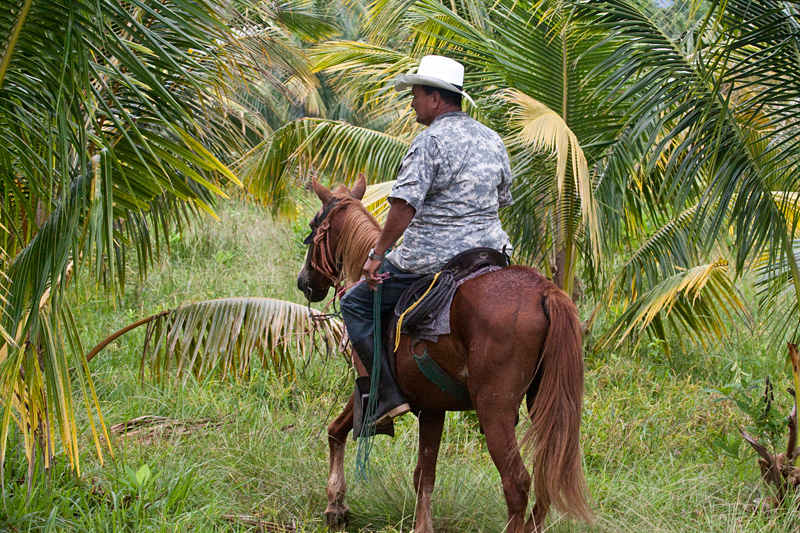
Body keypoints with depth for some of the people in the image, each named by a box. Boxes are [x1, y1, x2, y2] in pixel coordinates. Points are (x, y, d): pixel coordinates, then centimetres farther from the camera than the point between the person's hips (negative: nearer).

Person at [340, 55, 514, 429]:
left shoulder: (431, 140, -13)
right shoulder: (492, 140, 11)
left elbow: (405, 204, -21)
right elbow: (503, 199, 21)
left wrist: (377, 254, -16)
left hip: (432, 258, -7)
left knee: (355, 305, 8)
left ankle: (390, 395, -2)